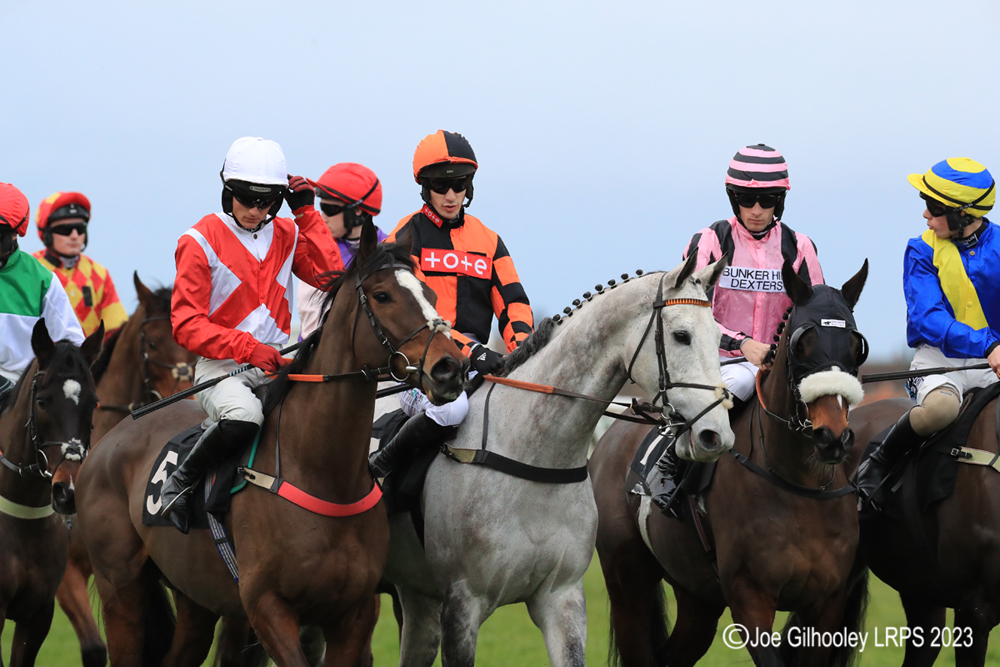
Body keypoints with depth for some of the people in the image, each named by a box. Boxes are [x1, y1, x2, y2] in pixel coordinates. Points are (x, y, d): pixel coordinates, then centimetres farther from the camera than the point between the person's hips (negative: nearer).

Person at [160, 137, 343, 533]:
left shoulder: (287, 235, 14)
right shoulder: (201, 241, -2)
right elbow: (186, 324, -8)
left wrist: (306, 215, 1)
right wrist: (246, 348, -20)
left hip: (277, 363, 5)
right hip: (221, 365, -5)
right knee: (243, 415, -38)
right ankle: (182, 481, -14)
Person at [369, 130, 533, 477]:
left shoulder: (488, 241, 18)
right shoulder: (407, 238, 1)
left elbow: (513, 303, 12)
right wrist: (470, 349, -23)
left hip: (472, 368, 5)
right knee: (451, 407, -35)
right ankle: (379, 465, -12)